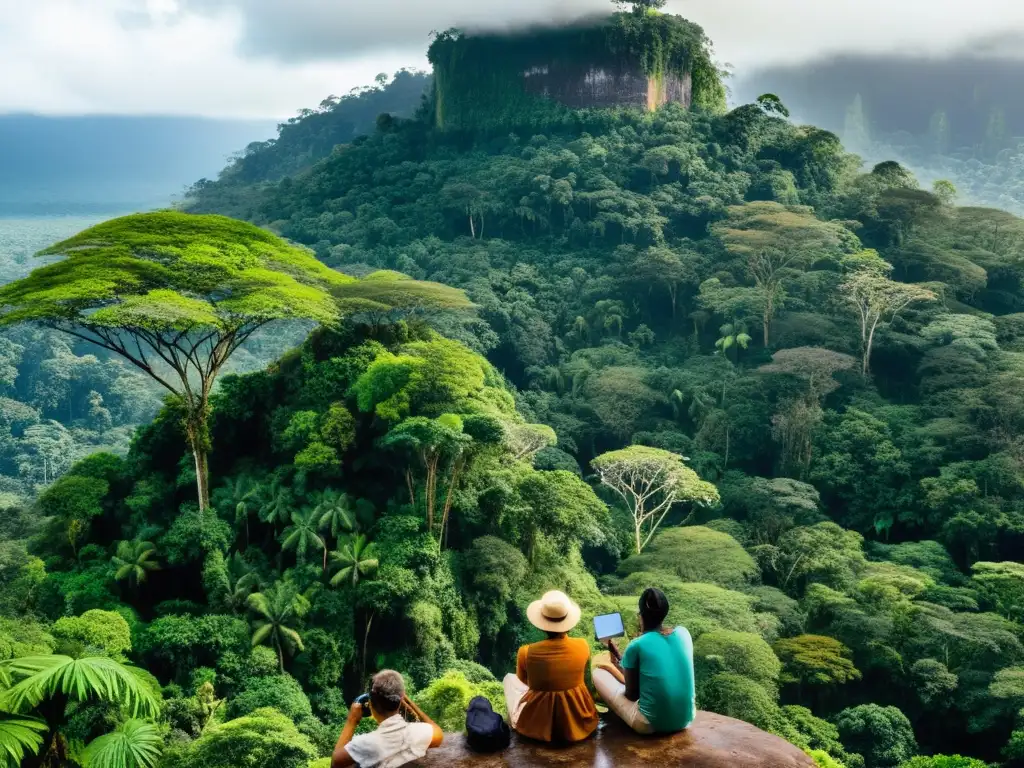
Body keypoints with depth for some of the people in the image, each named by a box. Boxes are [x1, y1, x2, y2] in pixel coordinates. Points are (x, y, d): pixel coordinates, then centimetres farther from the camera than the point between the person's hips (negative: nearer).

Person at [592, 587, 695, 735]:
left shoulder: (636, 646, -14)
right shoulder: (683, 633, 0)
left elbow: (632, 695, -4)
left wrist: (617, 662, 11)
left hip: (651, 724, -5)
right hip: (686, 719, 5)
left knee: (599, 673, 10)